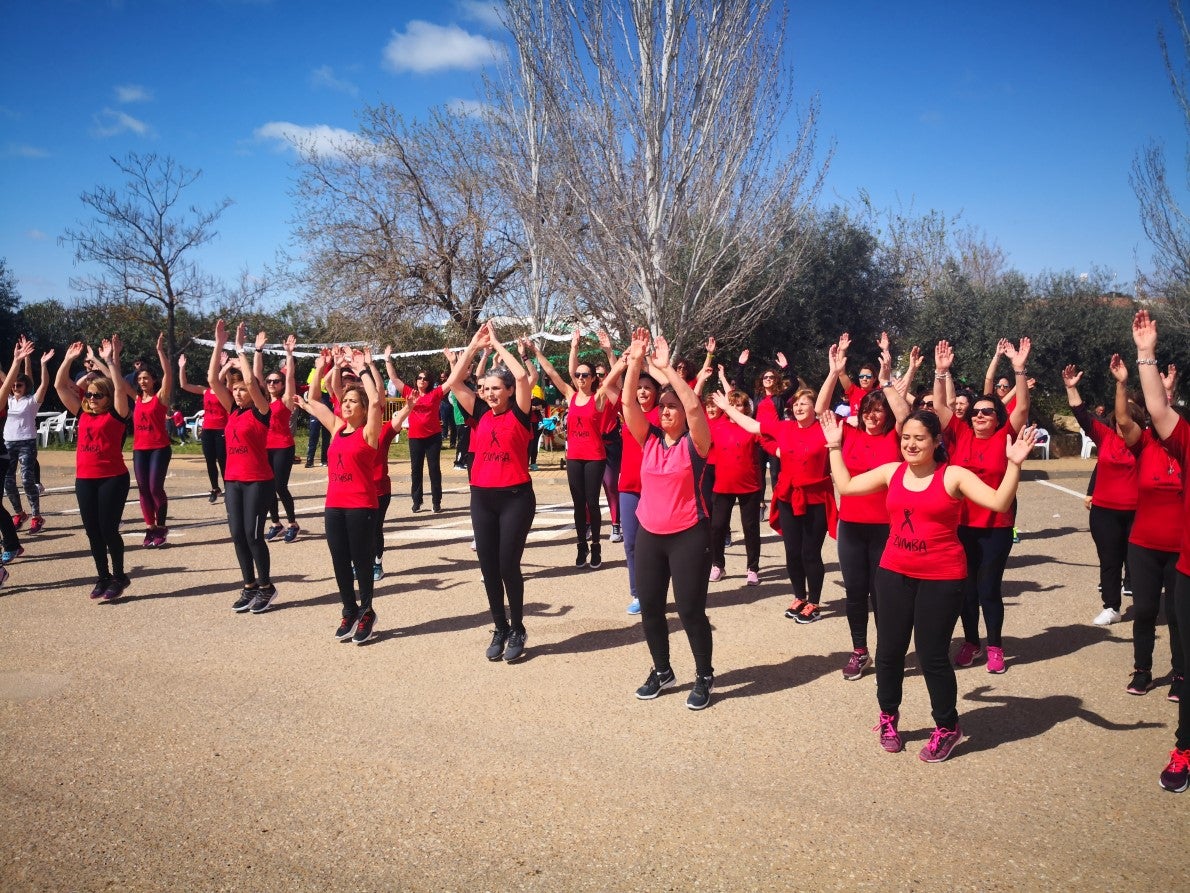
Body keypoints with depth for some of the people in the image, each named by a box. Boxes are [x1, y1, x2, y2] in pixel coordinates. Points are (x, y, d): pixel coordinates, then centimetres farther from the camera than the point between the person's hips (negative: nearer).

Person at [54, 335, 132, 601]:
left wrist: (111, 360, -22)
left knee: (108, 529, -2)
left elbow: (120, 387, -20)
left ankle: (118, 577, 14)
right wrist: (69, 359, 5)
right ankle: (103, 577, 22)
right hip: (84, 479, 6)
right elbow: (60, 386, 10)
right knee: (92, 531, 10)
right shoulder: (82, 414, 10)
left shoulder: (116, 415, -4)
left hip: (113, 478, -6)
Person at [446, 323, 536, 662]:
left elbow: (522, 377, -19)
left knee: (509, 565, -1)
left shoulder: (519, 414, -4)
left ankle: (518, 631, 16)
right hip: (482, 498, 5)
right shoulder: (481, 414, 7)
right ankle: (500, 629, 24)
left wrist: (497, 343, -9)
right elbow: (454, 382, 1)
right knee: (488, 567, 9)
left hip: (516, 497, -5)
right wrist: (474, 345, -1)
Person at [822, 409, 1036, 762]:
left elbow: (999, 502, -18)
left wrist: (1014, 464, -29)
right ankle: (888, 716, 35)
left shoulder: (954, 475, -9)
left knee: (932, 655, 2)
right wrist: (835, 448, 11)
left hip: (942, 579, -4)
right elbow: (846, 486, 11)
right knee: (888, 650, 12)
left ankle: (947, 728, 24)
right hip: (894, 574, 4)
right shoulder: (890, 471, 4)